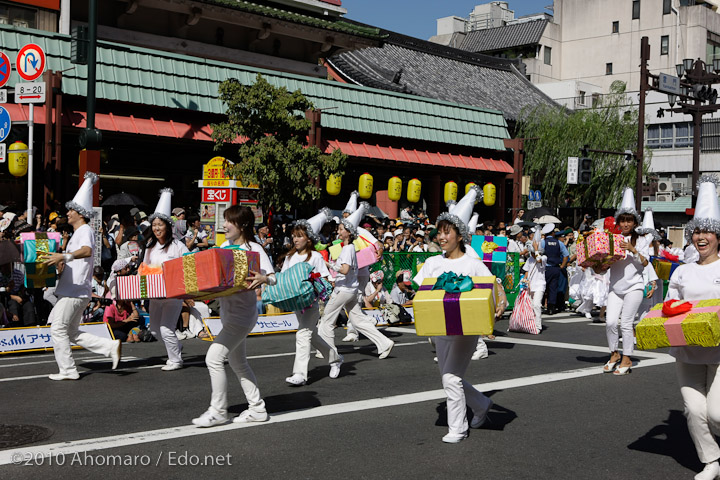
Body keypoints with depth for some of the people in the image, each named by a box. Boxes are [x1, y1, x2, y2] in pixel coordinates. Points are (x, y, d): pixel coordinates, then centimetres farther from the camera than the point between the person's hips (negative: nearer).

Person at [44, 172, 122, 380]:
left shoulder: (85, 230, -10)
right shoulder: (78, 232, 23)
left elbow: (86, 251, -32)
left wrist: (64, 256, -44)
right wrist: (62, 263, 15)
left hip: (76, 291, -10)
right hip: (72, 290, 10)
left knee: (58, 329, -6)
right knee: (72, 333, 11)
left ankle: (68, 370, -1)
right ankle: (111, 347, 8)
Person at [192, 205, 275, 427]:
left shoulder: (254, 249, -11)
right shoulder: (226, 245, 11)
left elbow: (273, 277, -17)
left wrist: (262, 279, -38)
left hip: (242, 313, -9)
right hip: (227, 311, 9)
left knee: (214, 357, -15)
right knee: (237, 361, 15)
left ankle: (218, 411, -3)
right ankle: (257, 408, 25)